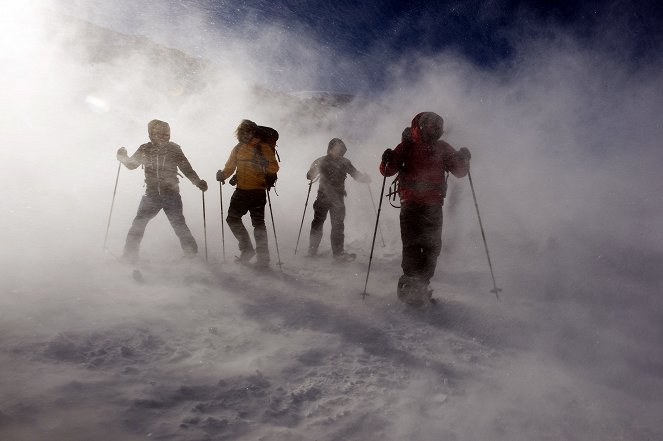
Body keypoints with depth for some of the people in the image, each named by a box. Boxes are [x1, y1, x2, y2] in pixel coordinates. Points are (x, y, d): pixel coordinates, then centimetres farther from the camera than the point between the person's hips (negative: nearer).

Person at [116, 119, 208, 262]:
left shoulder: (174, 150, 0)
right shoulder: (145, 149, 3)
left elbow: (187, 169, 3)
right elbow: (132, 164, 12)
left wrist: (198, 182, -11)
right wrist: (124, 157, -9)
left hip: (172, 196, -2)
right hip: (151, 195, 2)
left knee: (179, 226, -4)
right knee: (138, 224, -1)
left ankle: (192, 255, 8)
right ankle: (129, 256, 12)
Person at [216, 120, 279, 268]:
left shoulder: (263, 147, -4)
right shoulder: (238, 148, 12)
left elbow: (274, 167, -10)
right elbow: (230, 167, 17)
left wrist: (264, 164, -30)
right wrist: (222, 174, -3)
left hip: (258, 191, -6)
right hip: (241, 190, 6)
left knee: (258, 223, -3)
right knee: (232, 218, 6)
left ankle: (263, 257, 6)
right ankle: (247, 249, 17)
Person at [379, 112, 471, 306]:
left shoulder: (442, 148, 10)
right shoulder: (407, 146, 2)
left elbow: (459, 172, 14)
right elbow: (387, 171, -1)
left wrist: (464, 160, -6)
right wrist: (387, 161, -23)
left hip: (434, 206, 3)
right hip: (411, 204, -3)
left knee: (432, 247, 4)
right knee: (412, 245, -8)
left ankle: (421, 285, 15)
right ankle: (410, 285, -2)